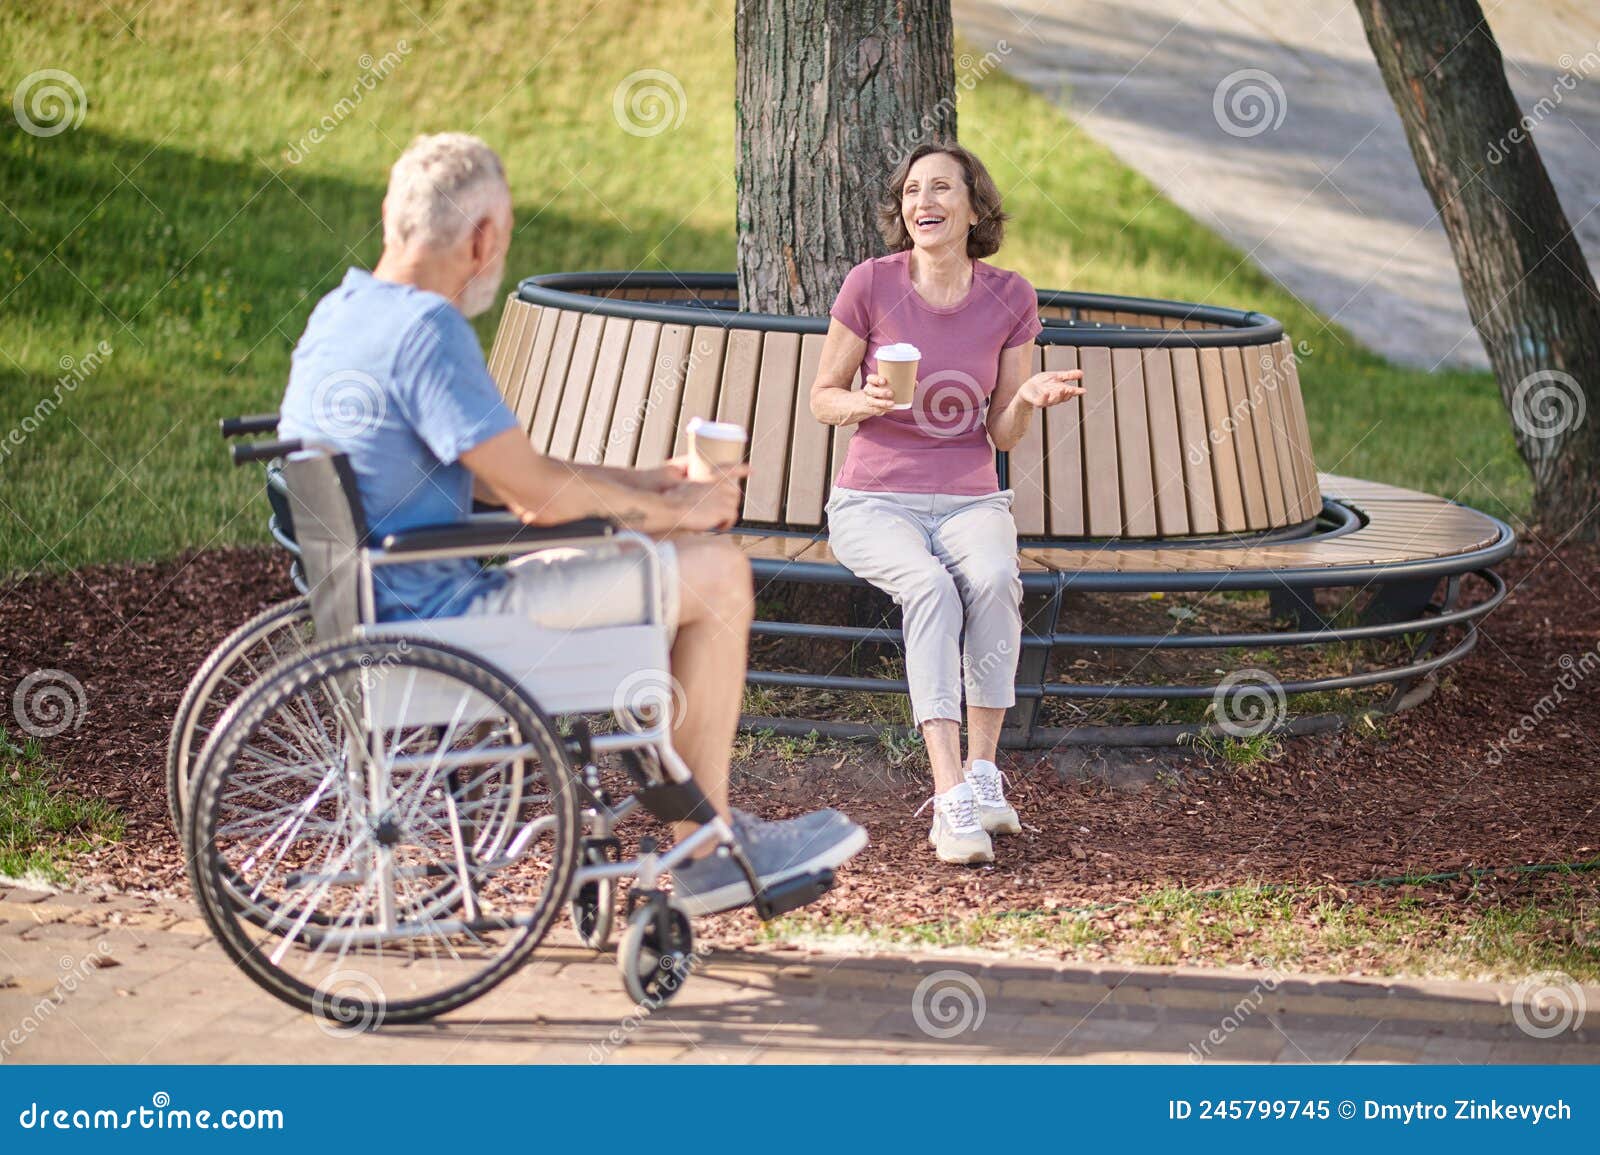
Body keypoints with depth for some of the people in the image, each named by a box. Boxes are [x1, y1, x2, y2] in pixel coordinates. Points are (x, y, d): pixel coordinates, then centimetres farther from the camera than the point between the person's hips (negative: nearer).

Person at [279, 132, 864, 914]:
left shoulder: (339, 314, 11)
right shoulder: (427, 331, -20)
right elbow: (539, 495, -20)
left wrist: (638, 486, 16)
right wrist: (676, 510, -3)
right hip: (436, 622, -10)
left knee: (672, 559, 22)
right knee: (716, 575, -3)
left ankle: (710, 839, 24)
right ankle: (707, 846, 9)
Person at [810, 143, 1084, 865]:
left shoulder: (1010, 299, 0)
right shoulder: (871, 284, -5)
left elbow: (1003, 436, 3)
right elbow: (823, 399, 3)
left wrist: (1029, 400, -19)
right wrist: (869, 402, -19)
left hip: (970, 501, 2)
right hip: (874, 502, -2)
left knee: (993, 581, -34)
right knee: (931, 589, -34)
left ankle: (983, 774, -27)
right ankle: (951, 801, -40)